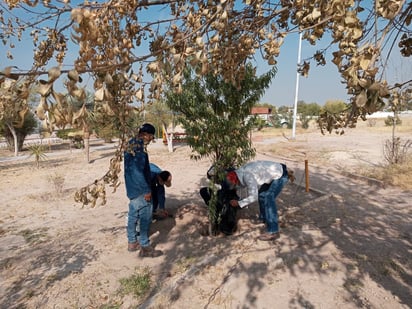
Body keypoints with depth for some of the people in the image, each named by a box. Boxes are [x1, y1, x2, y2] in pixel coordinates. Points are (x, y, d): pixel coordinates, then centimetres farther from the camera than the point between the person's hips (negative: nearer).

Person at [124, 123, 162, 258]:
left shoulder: (131, 144, 11)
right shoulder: (139, 146, -19)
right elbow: (138, 170, -25)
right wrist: (146, 190, -21)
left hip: (132, 188, 10)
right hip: (139, 189, -10)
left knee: (133, 215, 17)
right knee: (145, 217, -1)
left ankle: (132, 242, 29)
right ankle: (145, 248, 7)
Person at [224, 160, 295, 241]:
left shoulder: (248, 176, -28)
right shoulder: (242, 171, 2)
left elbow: (253, 196, -26)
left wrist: (238, 203, -18)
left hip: (280, 174, -10)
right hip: (275, 171, 10)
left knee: (268, 198, -16)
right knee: (262, 193, 19)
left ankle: (273, 232, -15)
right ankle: (264, 218, 39)